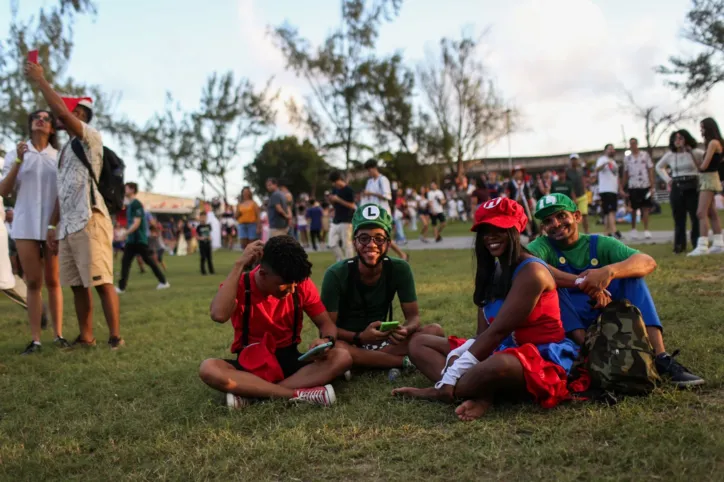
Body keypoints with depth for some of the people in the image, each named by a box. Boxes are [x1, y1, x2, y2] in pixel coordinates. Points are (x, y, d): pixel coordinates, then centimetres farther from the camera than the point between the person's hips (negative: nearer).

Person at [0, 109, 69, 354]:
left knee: (53, 281, 4)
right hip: (25, 226, 0)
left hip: (54, 225, 0)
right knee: (33, 283, 0)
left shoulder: (59, 157, 8)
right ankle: (35, 339, 0)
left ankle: (58, 334, 6)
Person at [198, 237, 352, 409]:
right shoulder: (240, 286, -13)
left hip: (290, 361, 2)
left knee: (343, 357, -25)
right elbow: (219, 315, -34)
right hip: (250, 364, -2)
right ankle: (299, 394, -36)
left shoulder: (302, 285, -6)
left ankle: (249, 392, -29)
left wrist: (326, 340, -24)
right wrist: (240, 265, -29)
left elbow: (326, 323, 0)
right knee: (208, 369, -34)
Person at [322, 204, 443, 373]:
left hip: (382, 341, 3)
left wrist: (405, 331, -31)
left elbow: (413, 316, -7)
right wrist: (360, 337, -36)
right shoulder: (336, 274, -17)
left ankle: (362, 361, -22)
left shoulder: (399, 269, -9)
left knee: (435, 331, -19)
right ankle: (404, 361, -24)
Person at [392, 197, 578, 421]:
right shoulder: (491, 271, 11)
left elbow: (497, 331, -21)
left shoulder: (531, 271, -15)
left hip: (541, 360, -9)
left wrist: (450, 377, -23)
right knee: (419, 344, 3)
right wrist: (455, 360, -16)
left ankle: (441, 391, -16)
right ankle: (479, 395, -21)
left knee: (498, 365, -45)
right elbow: (482, 334, 6)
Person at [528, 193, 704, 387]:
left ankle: (660, 358, -26)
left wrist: (609, 271, -36)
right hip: (565, 325, -2)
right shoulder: (542, 246, -2)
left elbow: (648, 262, -15)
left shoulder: (599, 244, 3)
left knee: (631, 271, -15)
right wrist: (582, 282, -37)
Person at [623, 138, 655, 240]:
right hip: (633, 186, 1)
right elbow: (625, 174, 12)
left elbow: (650, 170, 2)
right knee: (633, 209, 5)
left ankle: (646, 230, 5)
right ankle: (633, 230, 16)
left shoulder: (645, 155, 3)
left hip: (645, 185, -1)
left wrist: (653, 186, -4)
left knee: (645, 208, 1)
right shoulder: (627, 158, 8)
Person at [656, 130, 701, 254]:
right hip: (677, 188, 3)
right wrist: (667, 179, 12)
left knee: (695, 216, -2)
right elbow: (659, 167, 22)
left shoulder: (694, 153, -1)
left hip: (693, 186, -2)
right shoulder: (670, 155, 8)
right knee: (679, 217, 3)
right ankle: (679, 245, 7)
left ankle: (697, 243, 6)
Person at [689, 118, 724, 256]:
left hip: (709, 179, -11)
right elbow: (701, 164, 12)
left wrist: (700, 166, 4)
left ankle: (702, 246, -22)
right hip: (706, 179, 11)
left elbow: (704, 165, -17)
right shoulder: (712, 143, 17)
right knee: (712, 213, 11)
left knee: (701, 213, -17)